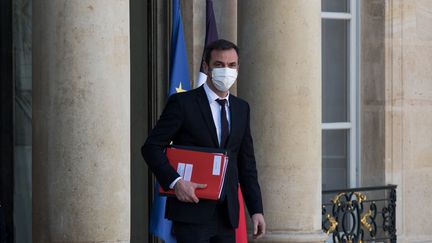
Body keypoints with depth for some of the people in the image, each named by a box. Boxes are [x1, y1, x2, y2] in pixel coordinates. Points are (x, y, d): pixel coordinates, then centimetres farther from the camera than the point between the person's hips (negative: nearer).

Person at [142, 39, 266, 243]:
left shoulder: (241, 108, 14)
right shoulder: (182, 103, -3)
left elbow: (246, 163, 16)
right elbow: (151, 147, -6)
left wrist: (256, 210, 9)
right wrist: (175, 182, -20)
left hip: (227, 214, 6)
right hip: (191, 211, -6)